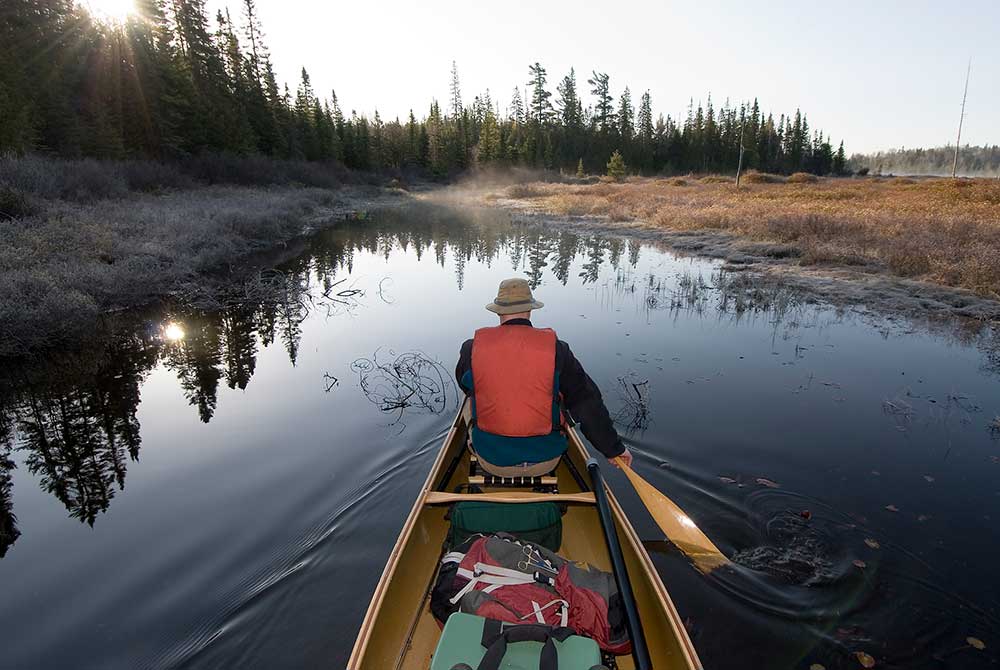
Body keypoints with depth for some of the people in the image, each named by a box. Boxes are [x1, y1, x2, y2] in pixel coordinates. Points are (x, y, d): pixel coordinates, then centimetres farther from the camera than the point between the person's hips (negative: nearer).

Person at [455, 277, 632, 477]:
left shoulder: (472, 348, -10)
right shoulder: (556, 349, -12)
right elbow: (586, 403, -9)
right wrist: (614, 448, 3)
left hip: (492, 461, 1)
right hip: (545, 461, 0)